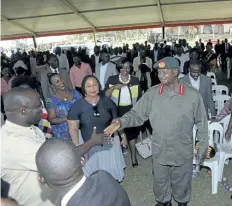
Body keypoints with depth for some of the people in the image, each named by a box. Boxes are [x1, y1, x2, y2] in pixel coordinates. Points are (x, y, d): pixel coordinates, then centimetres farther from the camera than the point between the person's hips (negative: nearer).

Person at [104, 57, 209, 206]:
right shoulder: (152, 94, -11)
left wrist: (203, 148, 0)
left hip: (183, 152, -1)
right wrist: (120, 122, -27)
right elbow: (137, 114, -9)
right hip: (159, 151, 1)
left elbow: (202, 124, -5)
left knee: (181, 183, 24)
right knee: (160, 182, 24)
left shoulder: (193, 95, -14)